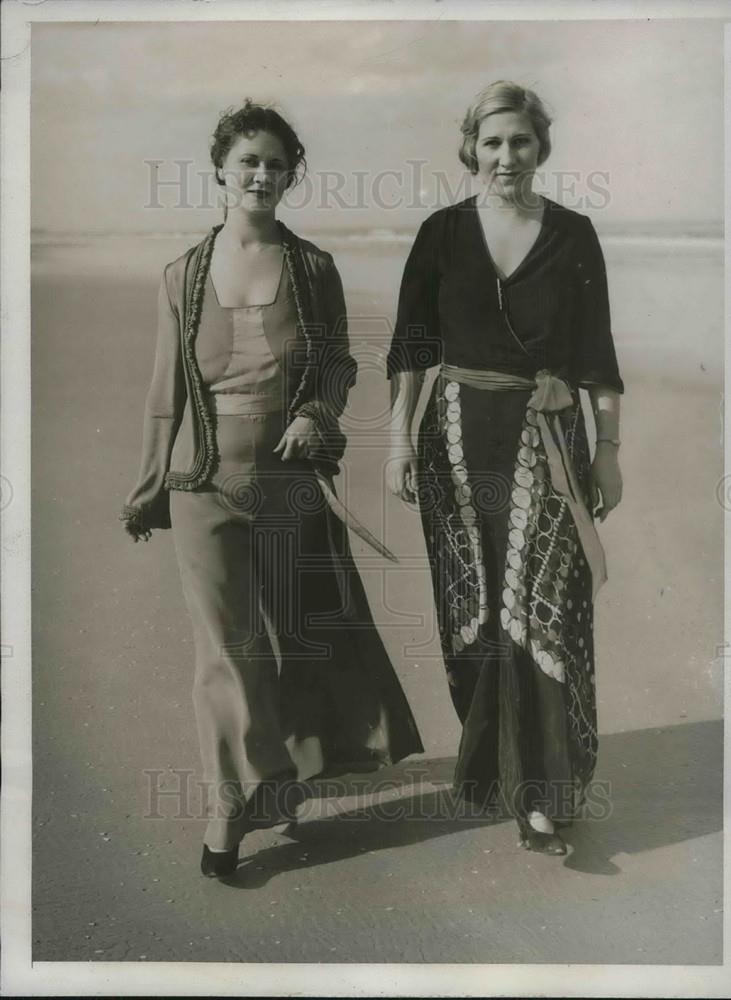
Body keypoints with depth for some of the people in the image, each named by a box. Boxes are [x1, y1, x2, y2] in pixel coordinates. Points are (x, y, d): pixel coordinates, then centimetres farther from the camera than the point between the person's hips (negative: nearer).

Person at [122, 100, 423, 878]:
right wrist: (148, 490, 10)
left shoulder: (312, 269, 3)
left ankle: (257, 788, 33)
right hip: (206, 485, -1)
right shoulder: (183, 276, 3)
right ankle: (231, 805, 21)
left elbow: (339, 362, 10)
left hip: (292, 478, 1)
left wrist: (319, 414, -11)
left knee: (302, 631, 9)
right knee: (227, 644, 3)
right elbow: (165, 392, 7)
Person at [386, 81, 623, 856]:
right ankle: (488, 761, 28)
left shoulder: (573, 236, 3)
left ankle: (541, 794, 5)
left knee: (541, 610, -6)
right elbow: (409, 345, 3)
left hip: (546, 441, -1)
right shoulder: (442, 232, 3)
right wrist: (399, 438, -4)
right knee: (472, 610, 8)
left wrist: (609, 450, 2)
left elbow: (596, 354, 4)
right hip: (458, 436, 1)